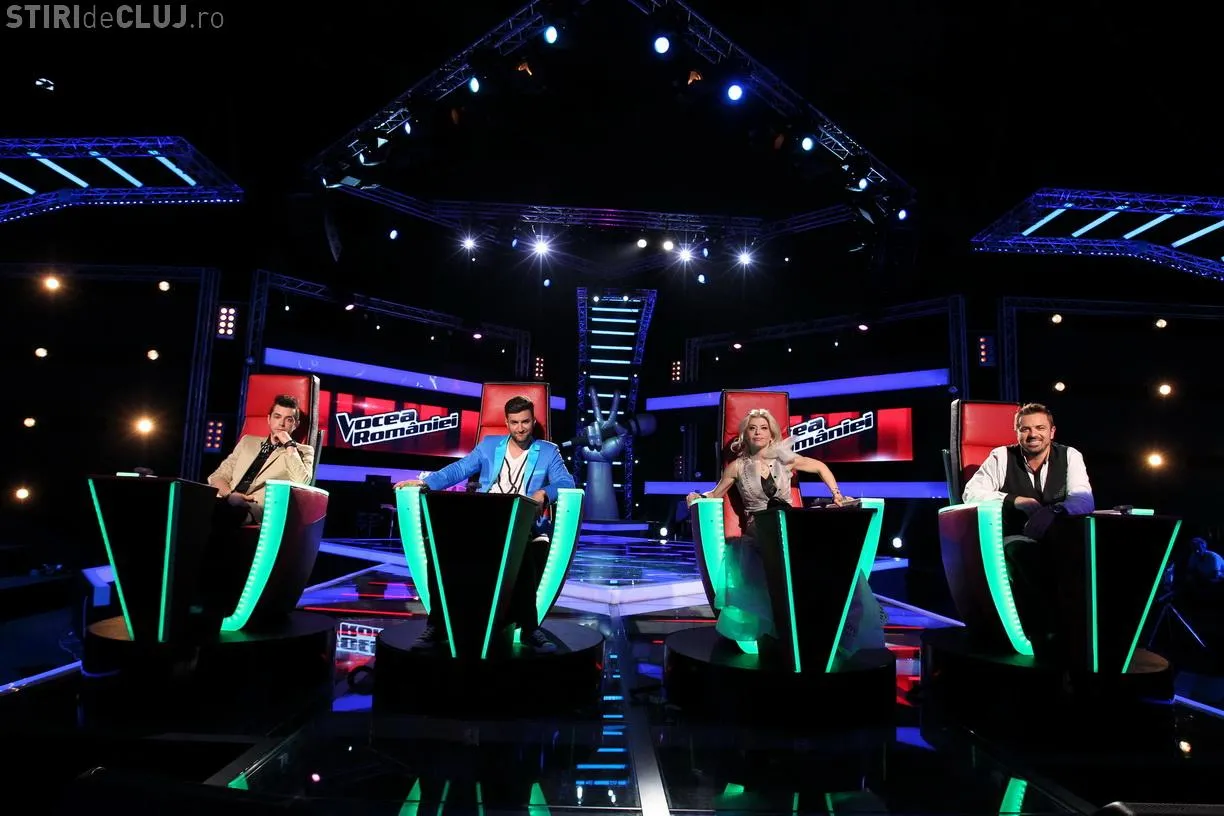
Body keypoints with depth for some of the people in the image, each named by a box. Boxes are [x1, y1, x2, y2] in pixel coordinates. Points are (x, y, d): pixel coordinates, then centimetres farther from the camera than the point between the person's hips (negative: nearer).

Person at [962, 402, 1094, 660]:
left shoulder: (1070, 456, 6)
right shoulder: (1001, 457, 3)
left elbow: (1084, 499, -9)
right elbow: (971, 493, -3)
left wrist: (1052, 511, -31)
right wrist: (1014, 500, -18)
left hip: (1059, 542, 2)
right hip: (1013, 545, -2)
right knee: (1020, 548, -36)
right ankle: (1046, 629, -30)